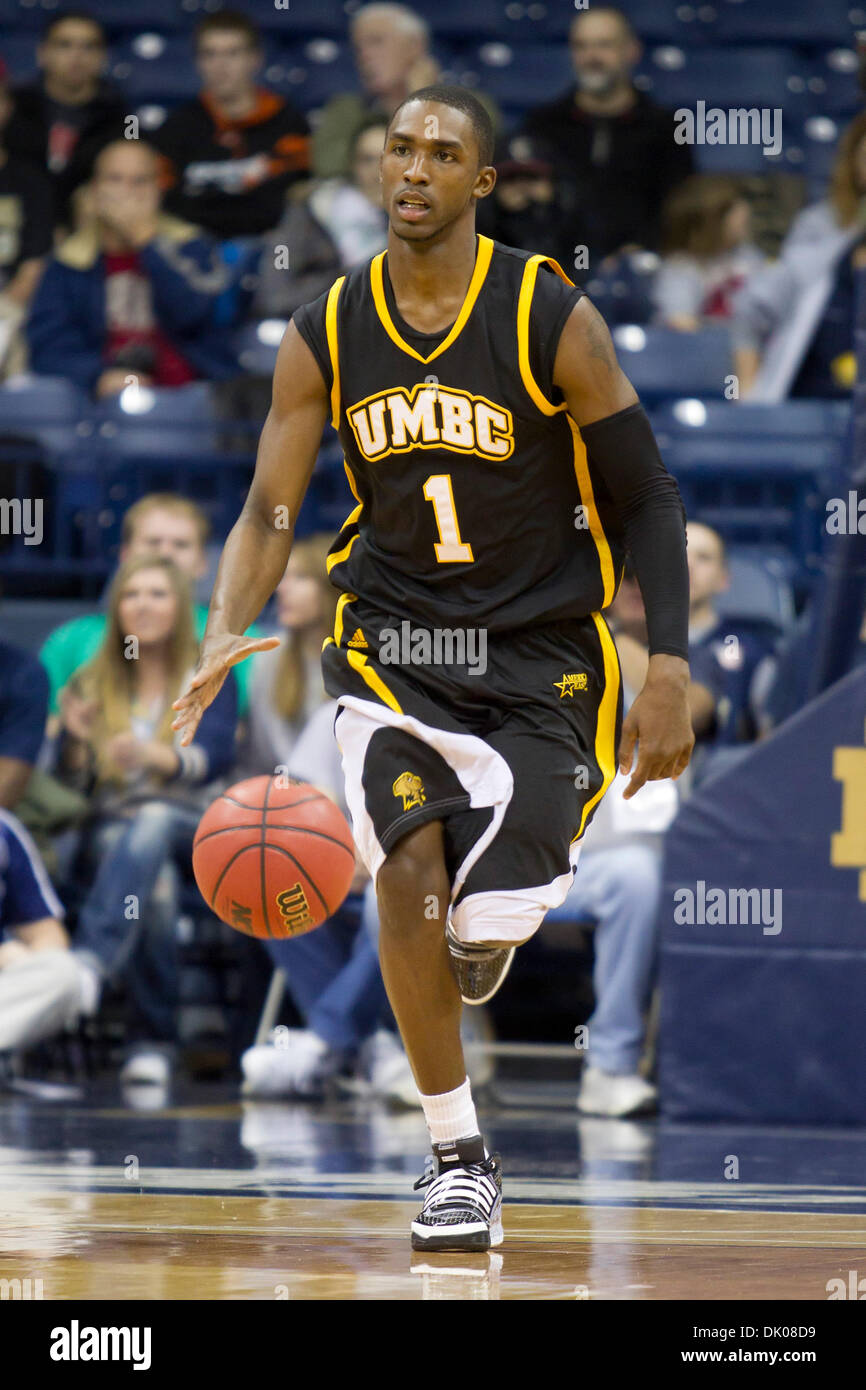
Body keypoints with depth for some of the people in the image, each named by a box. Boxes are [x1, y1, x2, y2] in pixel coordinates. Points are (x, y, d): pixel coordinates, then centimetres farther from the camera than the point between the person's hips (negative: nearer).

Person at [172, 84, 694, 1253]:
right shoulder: (327, 334, -4)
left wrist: (668, 669, -14)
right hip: (394, 640, 2)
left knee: (485, 923, -9)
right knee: (407, 866, -21)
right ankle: (459, 1158, -8)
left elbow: (647, 501, -6)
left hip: (540, 651, -2)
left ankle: (488, 920, 33)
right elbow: (268, 512, 0)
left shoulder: (553, 320, -12)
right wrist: (225, 637, -19)